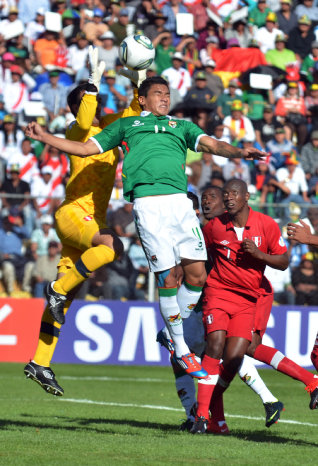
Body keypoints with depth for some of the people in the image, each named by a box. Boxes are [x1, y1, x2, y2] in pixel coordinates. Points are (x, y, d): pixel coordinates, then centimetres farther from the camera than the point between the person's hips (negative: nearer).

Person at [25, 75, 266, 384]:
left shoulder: (181, 126, 28)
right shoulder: (125, 125, 25)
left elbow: (211, 145, 12)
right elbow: (85, 148, 27)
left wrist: (239, 152, -9)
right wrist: (44, 136, 20)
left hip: (179, 201, 3)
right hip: (148, 204, -3)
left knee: (196, 274, -4)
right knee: (167, 277, -9)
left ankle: (174, 334, 16)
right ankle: (181, 350, 2)